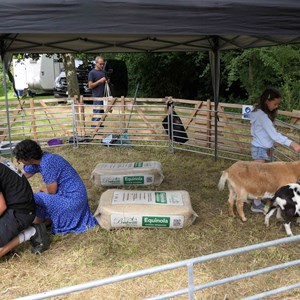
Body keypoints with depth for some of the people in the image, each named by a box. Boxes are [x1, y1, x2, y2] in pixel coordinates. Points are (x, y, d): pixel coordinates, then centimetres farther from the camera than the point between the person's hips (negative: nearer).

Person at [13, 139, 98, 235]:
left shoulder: (47, 163, -24)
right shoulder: (39, 160, 5)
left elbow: (51, 191, -16)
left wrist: (42, 189, 5)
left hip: (72, 199, -10)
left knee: (32, 199, -8)